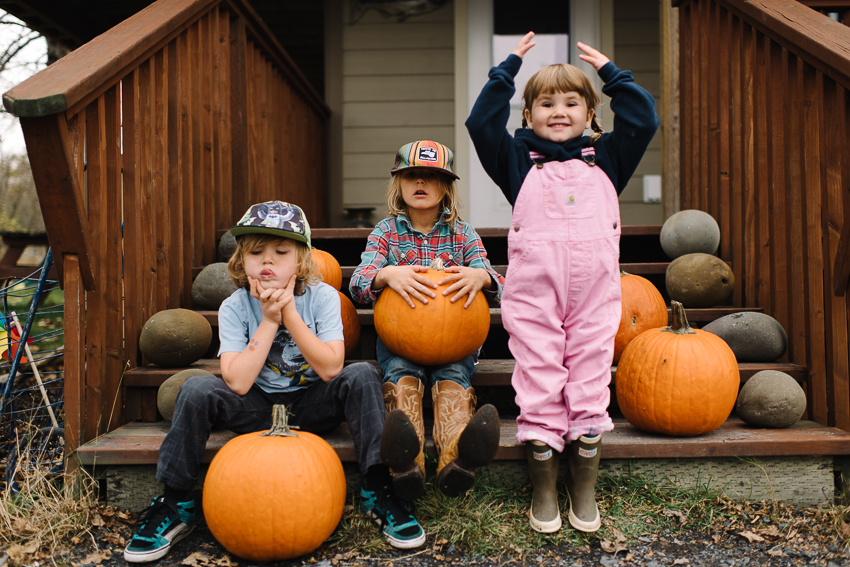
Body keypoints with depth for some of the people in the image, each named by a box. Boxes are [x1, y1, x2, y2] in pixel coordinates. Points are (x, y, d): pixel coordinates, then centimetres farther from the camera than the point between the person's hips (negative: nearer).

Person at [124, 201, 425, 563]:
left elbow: (330, 369, -24)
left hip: (311, 404, 0)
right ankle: (174, 505, -7)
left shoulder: (322, 296, -13)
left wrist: (290, 313, -27)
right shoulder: (234, 307, -12)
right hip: (258, 408, 1)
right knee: (195, 390, -25)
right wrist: (269, 320, -26)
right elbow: (237, 382, -24)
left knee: (362, 376, -28)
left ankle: (377, 492, -20)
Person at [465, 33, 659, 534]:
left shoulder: (605, 157, 17)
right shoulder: (519, 159, 12)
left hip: (594, 292, 2)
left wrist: (610, 72, 17)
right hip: (533, 292, -1)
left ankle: (584, 492, 20)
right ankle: (543, 492, 16)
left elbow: (644, 120, 11)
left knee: (590, 384, 5)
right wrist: (509, 67, 9)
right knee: (539, 384, 1)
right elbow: (482, 122, 3)